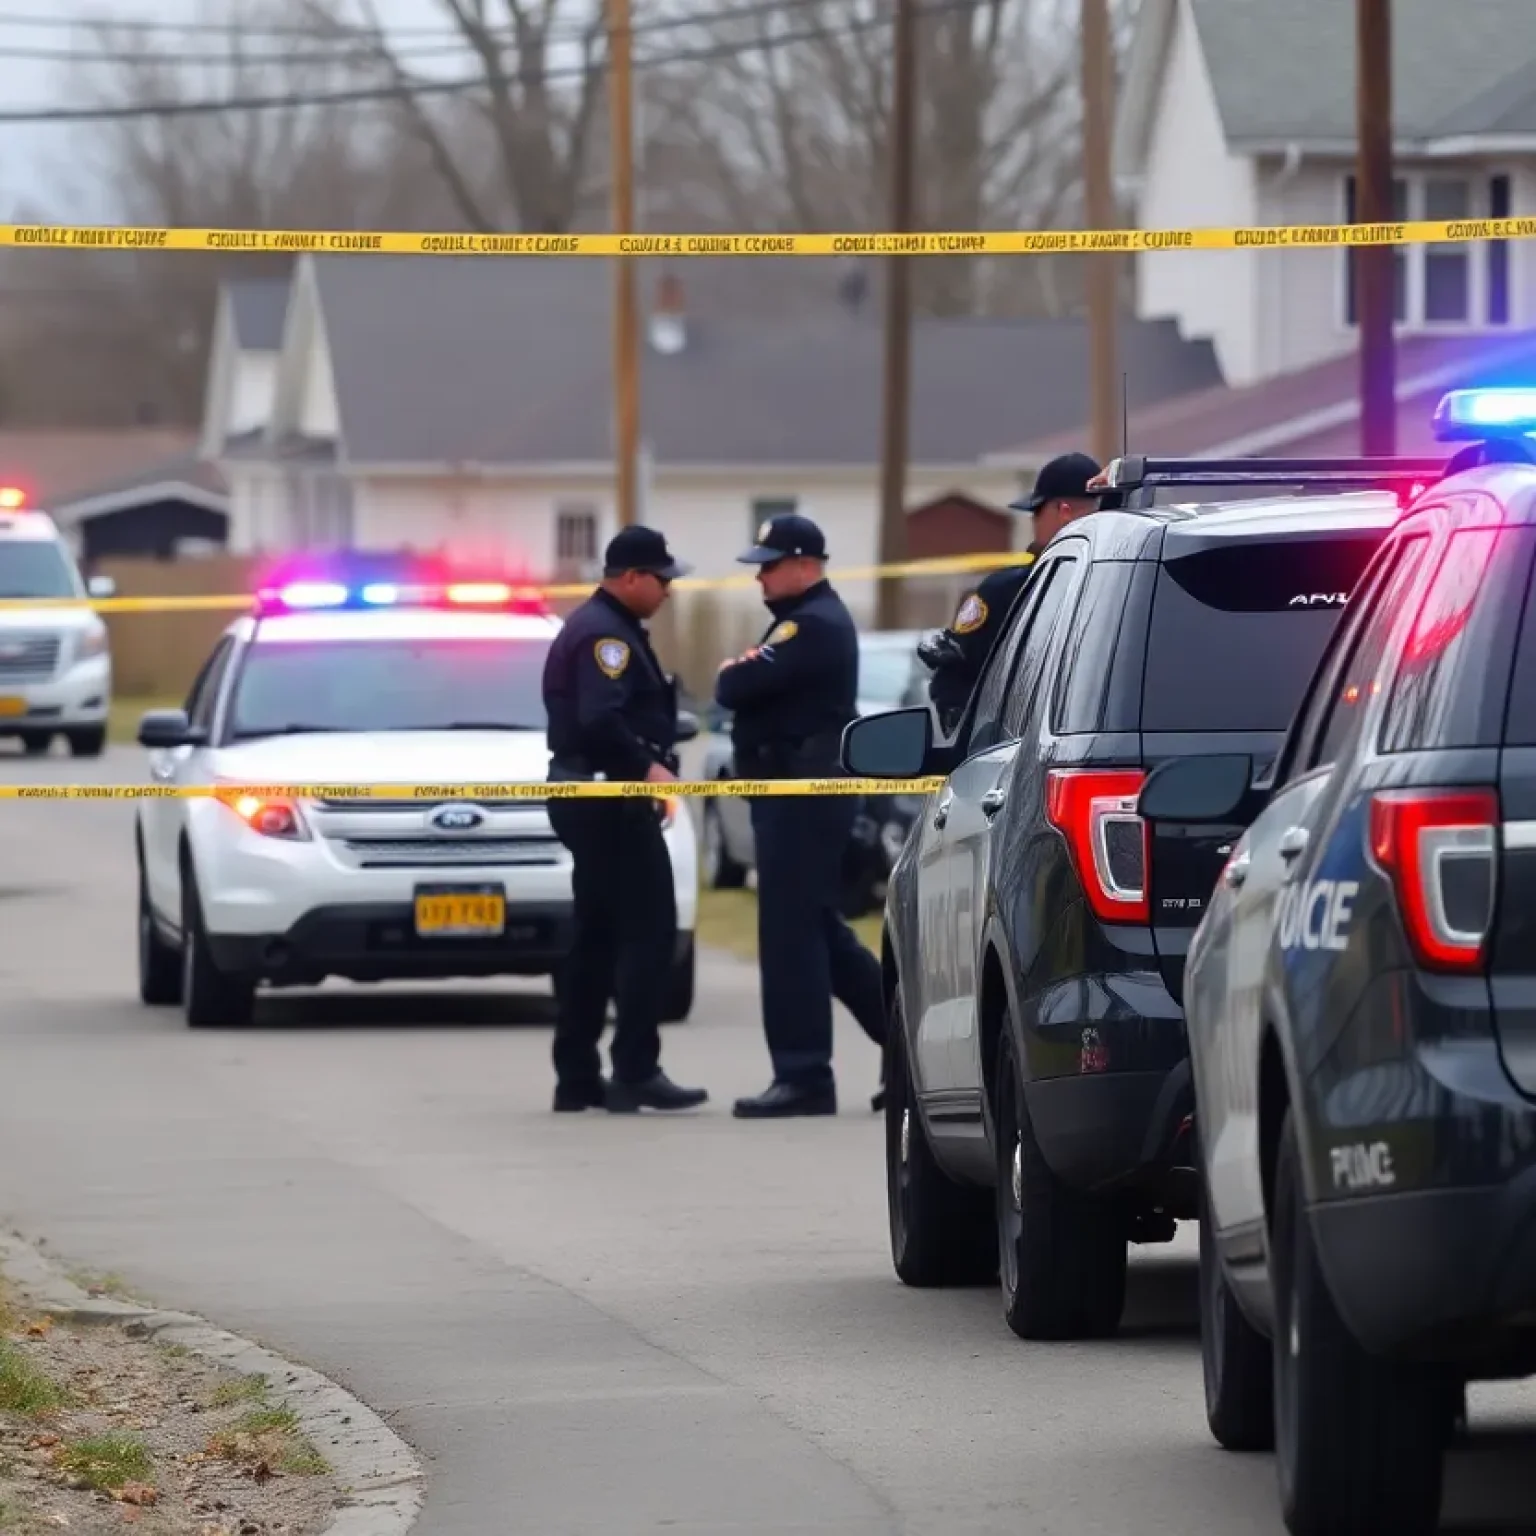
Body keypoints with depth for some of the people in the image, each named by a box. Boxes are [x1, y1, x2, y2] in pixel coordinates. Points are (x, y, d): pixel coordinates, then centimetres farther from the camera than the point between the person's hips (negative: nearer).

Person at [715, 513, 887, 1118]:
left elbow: (736, 688, -22)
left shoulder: (813, 625, -16)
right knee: (817, 929, 16)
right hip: (797, 791, 11)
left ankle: (804, 1077, -10)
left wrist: (731, 675, -1)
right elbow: (747, 688, 20)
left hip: (803, 795, -11)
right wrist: (742, 676, -1)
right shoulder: (805, 619, 19)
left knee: (789, 932, -10)